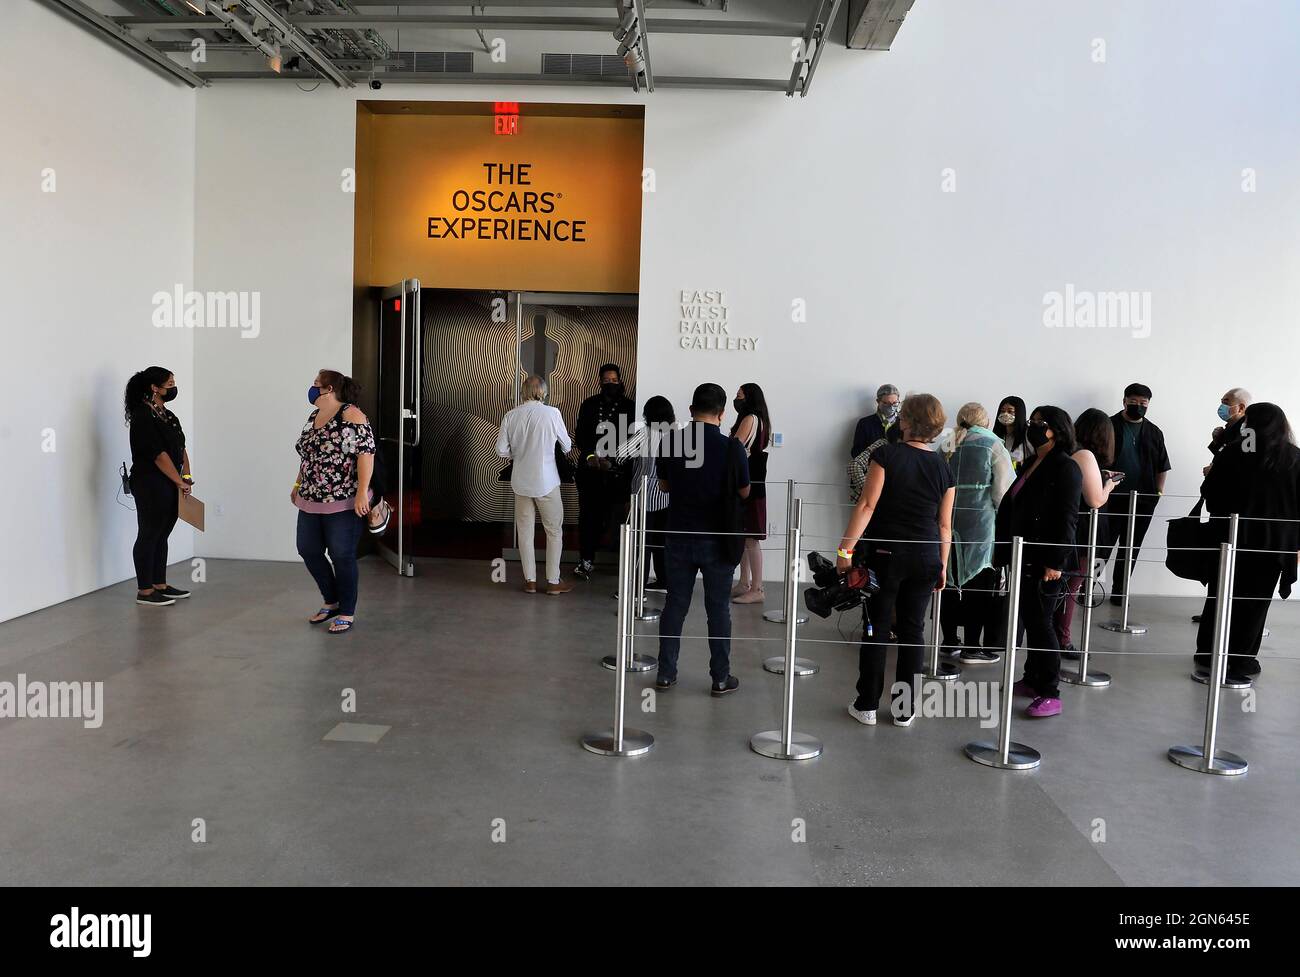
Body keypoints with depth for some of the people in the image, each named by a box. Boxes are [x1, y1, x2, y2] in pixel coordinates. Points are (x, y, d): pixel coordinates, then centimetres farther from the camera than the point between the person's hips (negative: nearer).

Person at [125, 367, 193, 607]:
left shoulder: (169, 416, 14)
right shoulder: (142, 416, -14)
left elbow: (181, 447, 12)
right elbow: (158, 454, -18)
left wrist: (186, 474, -1)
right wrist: (179, 481, -16)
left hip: (169, 486, 9)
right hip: (150, 486, -9)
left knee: (162, 536, 13)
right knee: (148, 536, -3)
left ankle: (160, 585, 21)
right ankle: (144, 592, 3)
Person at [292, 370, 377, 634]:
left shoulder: (351, 415, -12)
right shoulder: (313, 416, 13)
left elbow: (366, 453, -17)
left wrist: (362, 492, -21)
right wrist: (298, 485, 24)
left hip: (344, 502, -8)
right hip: (311, 501, 8)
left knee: (342, 556, -1)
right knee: (308, 551, 10)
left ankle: (347, 613, 13)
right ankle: (331, 602, 29)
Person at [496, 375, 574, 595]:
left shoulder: (511, 416, -3)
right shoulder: (552, 413, -11)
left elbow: (501, 449, -1)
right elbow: (566, 446, -1)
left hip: (521, 482, 3)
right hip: (546, 481, -3)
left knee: (525, 530, 12)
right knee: (554, 530, 9)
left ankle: (530, 581, 17)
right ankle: (553, 582, 12)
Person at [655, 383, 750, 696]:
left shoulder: (670, 443, -6)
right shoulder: (732, 448, -14)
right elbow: (744, 492, -1)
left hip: (679, 537, 2)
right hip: (717, 540, -2)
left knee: (675, 605, 12)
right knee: (718, 609, 8)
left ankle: (666, 674, 19)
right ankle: (721, 678, 16)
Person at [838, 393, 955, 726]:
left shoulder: (887, 455, -8)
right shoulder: (943, 467, 3)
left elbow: (867, 505, -14)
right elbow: (944, 524, 6)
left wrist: (845, 548, -13)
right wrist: (943, 565, 15)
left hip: (884, 555, -3)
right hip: (925, 559, 3)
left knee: (876, 629, 6)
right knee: (912, 630, 11)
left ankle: (867, 706, 12)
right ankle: (905, 710, 16)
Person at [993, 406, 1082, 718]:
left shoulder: (1066, 468, -11)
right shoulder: (1031, 465, 15)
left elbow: (1066, 519, -17)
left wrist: (1055, 562, -21)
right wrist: (1004, 549, 18)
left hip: (1044, 561, -9)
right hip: (1024, 557, 9)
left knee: (1039, 622, -5)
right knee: (1027, 619, 14)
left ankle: (1050, 693, 3)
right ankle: (1032, 680, 26)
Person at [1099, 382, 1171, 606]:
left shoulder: (1154, 433, 12)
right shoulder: (1110, 426, 0)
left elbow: (1162, 467, 17)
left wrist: (1159, 491, 8)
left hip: (1142, 500, 4)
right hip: (1111, 497, -4)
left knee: (1131, 548, 8)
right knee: (1103, 545, -5)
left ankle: (1119, 592, 16)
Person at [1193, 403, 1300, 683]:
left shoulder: (1232, 452, -5)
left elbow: (1209, 492, -2)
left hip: (1232, 537, 0)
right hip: (1274, 542, 0)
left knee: (1220, 596, 12)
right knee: (1255, 601, 8)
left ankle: (1208, 654, 18)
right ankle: (1241, 660, 10)